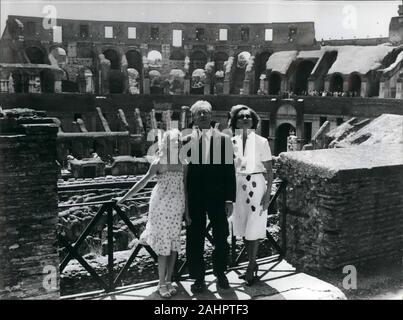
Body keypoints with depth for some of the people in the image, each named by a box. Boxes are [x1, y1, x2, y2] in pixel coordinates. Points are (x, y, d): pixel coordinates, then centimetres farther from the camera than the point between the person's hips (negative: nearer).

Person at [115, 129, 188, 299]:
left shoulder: (182, 164, 3)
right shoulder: (159, 163, -7)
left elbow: (185, 188, 7)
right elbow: (143, 181, -6)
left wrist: (187, 210, 6)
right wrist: (124, 197, -8)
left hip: (177, 207, 3)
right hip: (161, 206, -3)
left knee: (174, 243, 6)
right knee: (163, 243, 0)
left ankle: (169, 280, 19)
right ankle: (162, 284, 10)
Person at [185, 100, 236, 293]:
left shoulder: (223, 139, 2)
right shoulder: (186, 139, 2)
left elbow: (229, 170, 1)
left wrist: (230, 199, -4)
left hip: (217, 196, 0)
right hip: (194, 197, 0)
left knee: (221, 236, 9)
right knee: (194, 238, 7)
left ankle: (220, 273, 30)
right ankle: (198, 277, 23)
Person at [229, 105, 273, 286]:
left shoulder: (261, 142, -3)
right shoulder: (232, 142, 4)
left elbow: (269, 170, -2)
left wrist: (268, 194, -8)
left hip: (256, 185, -3)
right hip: (238, 186, 3)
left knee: (253, 228, 1)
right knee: (243, 228, 9)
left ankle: (251, 266, 16)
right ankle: (253, 264, 26)